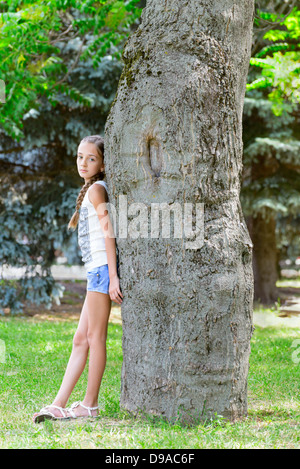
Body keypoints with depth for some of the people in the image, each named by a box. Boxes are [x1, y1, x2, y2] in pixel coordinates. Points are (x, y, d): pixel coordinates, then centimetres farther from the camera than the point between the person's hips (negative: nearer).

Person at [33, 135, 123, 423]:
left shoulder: (96, 189, -6)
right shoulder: (93, 190, 21)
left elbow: (109, 233, -13)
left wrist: (112, 276, -18)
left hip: (102, 267, -9)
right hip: (97, 270, 9)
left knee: (95, 337, -2)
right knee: (80, 340, 6)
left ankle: (90, 405, 5)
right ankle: (59, 405, 7)